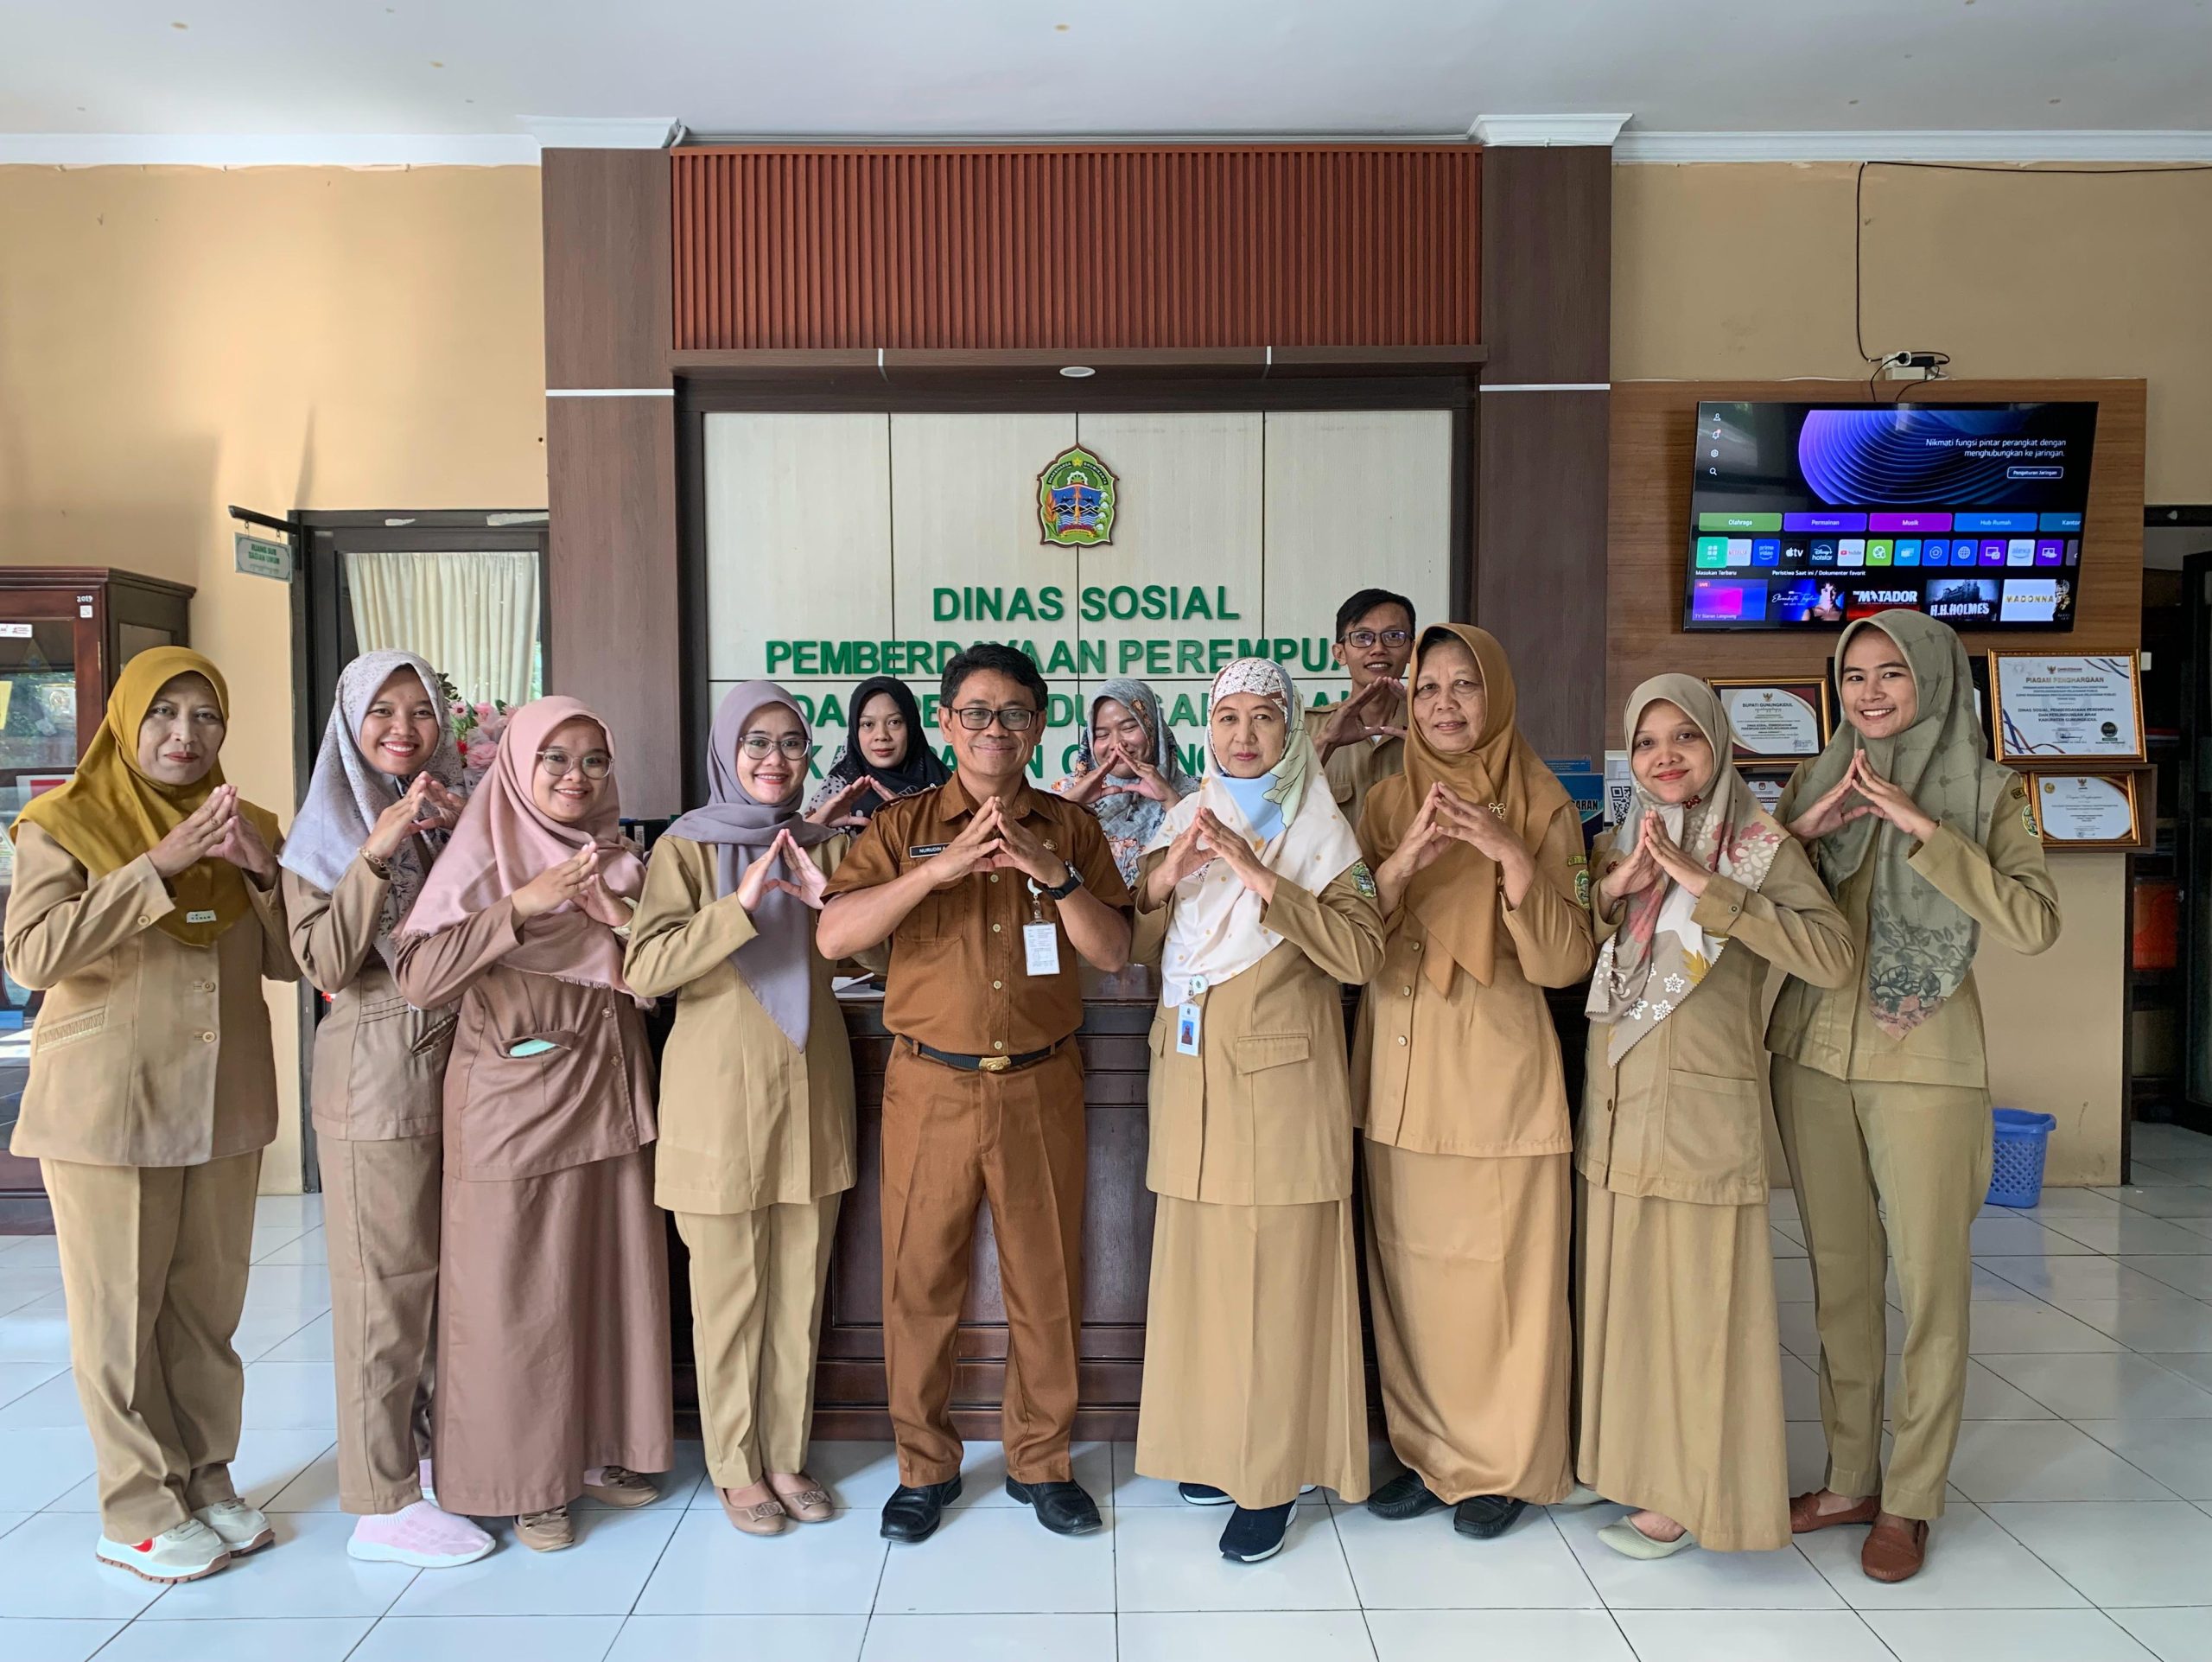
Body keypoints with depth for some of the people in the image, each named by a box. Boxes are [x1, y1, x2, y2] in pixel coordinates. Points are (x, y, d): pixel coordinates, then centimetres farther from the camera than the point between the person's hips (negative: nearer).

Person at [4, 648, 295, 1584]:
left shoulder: (246, 826, 10)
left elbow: (294, 962, 4)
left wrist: (264, 869, -13)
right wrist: (159, 866, -22)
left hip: (223, 1105, 4)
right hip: (107, 1107, -4)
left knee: (209, 1303, 12)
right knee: (120, 1312, 4)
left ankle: (206, 1480, 26)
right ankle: (139, 1513, 17)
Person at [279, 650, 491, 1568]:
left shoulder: (456, 813, 10)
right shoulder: (327, 828, -2)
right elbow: (324, 959, -12)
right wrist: (378, 851, -21)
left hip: (458, 1058, 5)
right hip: (374, 1071, -4)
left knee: (446, 1269, 10)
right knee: (386, 1283, 0)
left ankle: (431, 1436, 27)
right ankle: (383, 1502, 10)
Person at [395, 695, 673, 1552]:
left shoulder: (617, 863, 8)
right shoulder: (483, 858, -6)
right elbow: (418, 978, -17)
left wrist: (623, 922, -10)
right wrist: (524, 905, -23)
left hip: (609, 1095, 5)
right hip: (514, 1103, -4)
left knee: (613, 1275, 10)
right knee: (516, 1293, 3)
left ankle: (601, 1448, 28)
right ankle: (527, 1478, 18)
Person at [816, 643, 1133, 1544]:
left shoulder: (1071, 828, 5)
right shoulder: (903, 826, 2)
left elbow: (1113, 953, -2)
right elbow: (834, 935, -12)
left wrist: (1053, 872, -18)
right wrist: (943, 866, -22)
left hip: (1041, 1088, 1)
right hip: (930, 1088, -1)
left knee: (1046, 1282, 10)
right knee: (919, 1281, 8)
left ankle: (1040, 1461, 29)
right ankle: (925, 1466, 28)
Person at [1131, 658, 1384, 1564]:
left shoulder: (1319, 829, -2)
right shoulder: (1185, 822, 11)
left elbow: (1361, 952, -15)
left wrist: (1258, 875, -21)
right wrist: (1165, 876, -11)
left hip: (1280, 1081, -4)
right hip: (1193, 1079, 5)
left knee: (1276, 1275, -1)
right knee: (1200, 1267, 10)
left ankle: (1272, 1476, 12)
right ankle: (1215, 1445, 27)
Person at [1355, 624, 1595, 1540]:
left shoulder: (1543, 806, 0)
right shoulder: (1388, 802, 8)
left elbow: (1564, 962, -8)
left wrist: (1514, 860, -21)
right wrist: (1403, 861, -17)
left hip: (1499, 1067, -3)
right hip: (1399, 1071, 3)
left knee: (1502, 1273, 1)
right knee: (1408, 1268, 8)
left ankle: (1503, 1465, 21)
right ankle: (1428, 1451, 25)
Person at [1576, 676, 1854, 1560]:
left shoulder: (1761, 846, -4)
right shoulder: (1613, 847, 11)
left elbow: (1833, 955, -18)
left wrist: (1706, 885, -22)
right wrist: (1614, 887, -11)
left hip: (1704, 1106, -5)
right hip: (1613, 1107, 5)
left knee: (1696, 1294, 2)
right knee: (1621, 1287, 12)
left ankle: (1688, 1492, 17)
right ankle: (1623, 1457, 29)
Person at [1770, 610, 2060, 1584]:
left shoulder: (1987, 793, -1)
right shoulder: (1815, 783, 8)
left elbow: (2034, 925, -15)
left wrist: (1921, 827, -20)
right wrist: (1805, 830, -10)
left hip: (1923, 1064, -3)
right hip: (1812, 1055, 4)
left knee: (1930, 1281, 2)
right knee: (1839, 1275, 11)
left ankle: (1910, 1500, 17)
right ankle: (1849, 1479, 25)